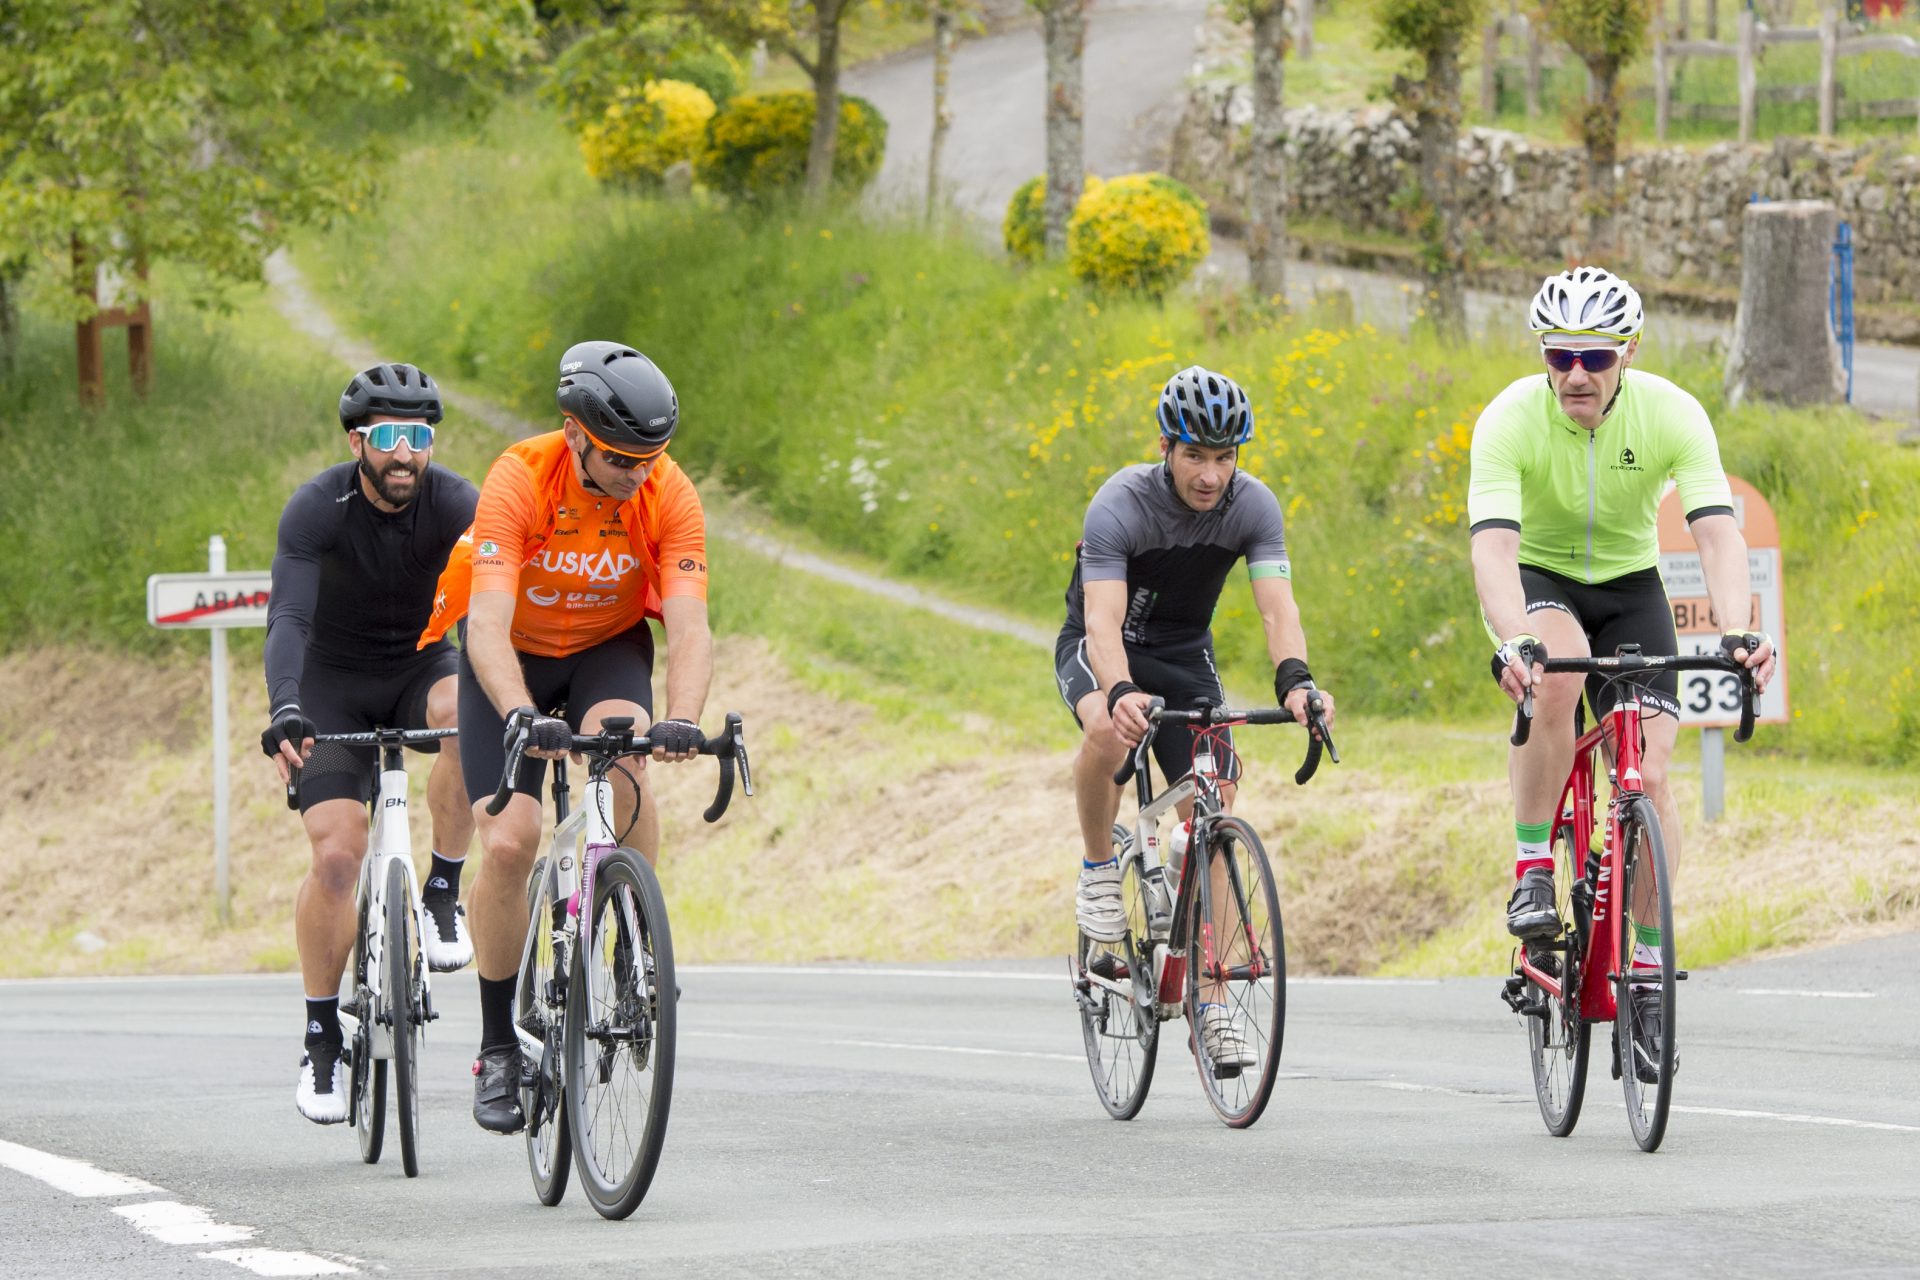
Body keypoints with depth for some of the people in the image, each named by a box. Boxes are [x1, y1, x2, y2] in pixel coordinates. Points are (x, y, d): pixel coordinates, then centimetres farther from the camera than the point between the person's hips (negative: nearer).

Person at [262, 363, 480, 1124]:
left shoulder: (456, 506, -18)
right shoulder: (317, 509, -22)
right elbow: (289, 618, -32)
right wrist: (285, 711, -49)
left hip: (420, 669, 1)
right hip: (335, 684, -1)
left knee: (466, 711, -35)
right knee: (337, 854, -16)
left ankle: (442, 891, -16)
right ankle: (322, 1039, -1)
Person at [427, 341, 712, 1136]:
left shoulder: (669, 495, -24)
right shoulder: (519, 481, -31)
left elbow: (688, 625, -30)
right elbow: (488, 625, -39)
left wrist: (680, 721, -49)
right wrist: (522, 717, -56)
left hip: (609, 646, 1)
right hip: (514, 655, -1)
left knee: (623, 755, -33)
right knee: (507, 842, -15)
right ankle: (499, 1048, 1)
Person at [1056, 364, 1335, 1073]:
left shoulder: (1252, 506, -19)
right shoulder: (1121, 504, -29)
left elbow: (1277, 607, -30)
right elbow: (1103, 618, -39)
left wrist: (1295, 680, -50)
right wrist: (1121, 692, -59)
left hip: (1184, 655, 3)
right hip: (1101, 650, -3)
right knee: (1109, 730, -38)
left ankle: (1211, 1003, -3)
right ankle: (1098, 869, -11)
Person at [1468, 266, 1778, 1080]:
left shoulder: (1671, 414, -22)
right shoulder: (1511, 419, -26)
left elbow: (1716, 530, -31)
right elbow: (1493, 545, -37)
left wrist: (1737, 631, -49)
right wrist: (1512, 640, -56)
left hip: (1628, 585, 2)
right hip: (1538, 585, -2)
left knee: (1650, 772, -15)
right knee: (1556, 667, -37)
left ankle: (1649, 962, -1)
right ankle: (1531, 871, -23)